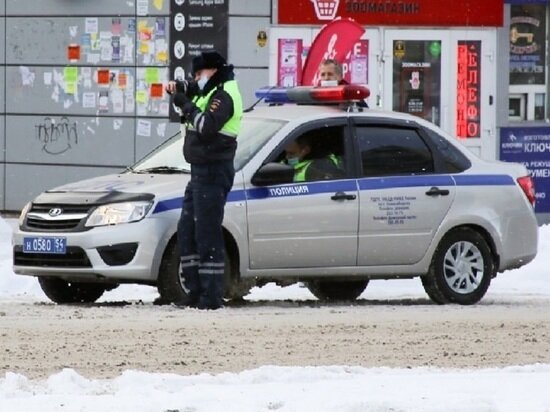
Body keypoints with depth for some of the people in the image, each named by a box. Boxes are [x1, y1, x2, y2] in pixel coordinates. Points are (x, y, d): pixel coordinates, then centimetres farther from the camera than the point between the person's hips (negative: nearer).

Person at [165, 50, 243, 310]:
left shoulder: (224, 96, -14)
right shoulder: (210, 93, 17)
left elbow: (207, 127, -26)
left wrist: (186, 105, -17)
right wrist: (179, 89, 10)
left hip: (213, 172, -11)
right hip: (200, 171, 11)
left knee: (207, 235, -11)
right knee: (187, 233, 11)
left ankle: (212, 296, -12)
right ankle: (195, 291, 13)